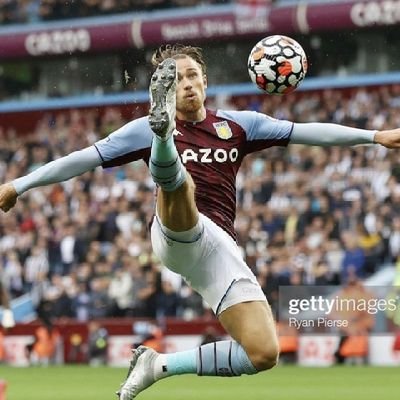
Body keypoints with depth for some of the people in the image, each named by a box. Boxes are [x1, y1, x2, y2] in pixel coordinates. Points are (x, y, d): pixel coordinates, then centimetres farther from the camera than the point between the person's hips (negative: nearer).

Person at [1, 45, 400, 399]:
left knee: (264, 354, -10)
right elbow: (83, 159, 11)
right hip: (177, 234, -4)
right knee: (178, 180, -38)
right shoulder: (144, 129, 11)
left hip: (220, 248, 4)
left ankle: (159, 365, 2)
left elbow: (306, 132, 14)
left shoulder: (238, 125, 17)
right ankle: (162, 124, -72)